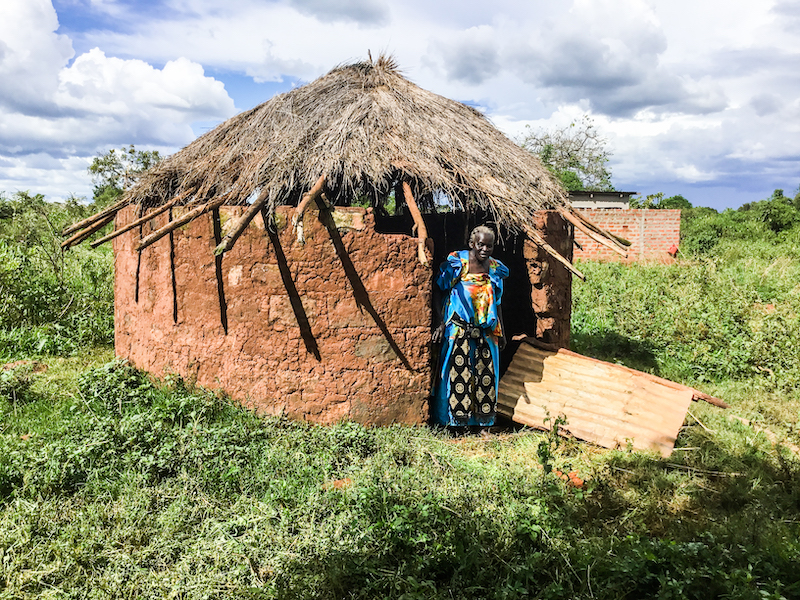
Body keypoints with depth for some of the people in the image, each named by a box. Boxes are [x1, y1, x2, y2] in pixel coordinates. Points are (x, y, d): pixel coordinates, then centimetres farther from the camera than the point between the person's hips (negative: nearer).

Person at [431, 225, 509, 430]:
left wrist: (500, 332, 17)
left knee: (486, 377, 5)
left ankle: (484, 422, 17)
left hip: (486, 333, 4)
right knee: (459, 375, -5)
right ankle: (457, 421, 5)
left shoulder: (496, 269, 9)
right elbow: (438, 292, 0)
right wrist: (441, 322, -8)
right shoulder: (456, 263, -4)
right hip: (459, 330, -4)